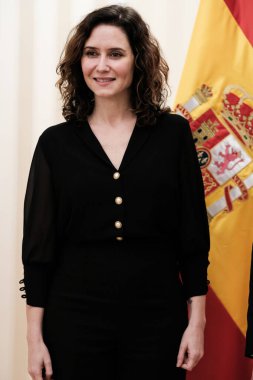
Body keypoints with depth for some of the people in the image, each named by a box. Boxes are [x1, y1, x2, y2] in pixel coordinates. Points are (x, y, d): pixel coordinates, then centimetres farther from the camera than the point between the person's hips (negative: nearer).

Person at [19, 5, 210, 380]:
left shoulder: (173, 133, 0)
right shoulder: (56, 143, 1)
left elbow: (193, 235, 2)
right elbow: (38, 246, 2)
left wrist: (197, 321, -1)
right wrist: (34, 335, 0)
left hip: (157, 317, 0)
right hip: (74, 317, 0)